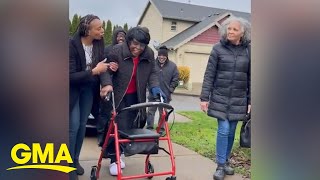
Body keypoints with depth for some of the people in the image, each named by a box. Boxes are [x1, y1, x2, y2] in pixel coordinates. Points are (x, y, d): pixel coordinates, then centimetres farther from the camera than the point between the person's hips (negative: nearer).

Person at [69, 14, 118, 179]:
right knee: (73, 126, -6)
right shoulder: (72, 44, -24)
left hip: (88, 88, 5)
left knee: (82, 125, 11)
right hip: (73, 89, -5)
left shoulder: (98, 44, -9)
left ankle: (75, 160, 26)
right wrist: (94, 71, -31)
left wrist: (108, 68, -15)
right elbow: (70, 76, -26)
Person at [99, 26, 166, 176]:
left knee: (131, 126, 9)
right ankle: (114, 160, 7)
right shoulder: (117, 50, -15)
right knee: (119, 127, -8)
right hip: (118, 96, -4)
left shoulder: (149, 54, -2)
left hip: (136, 97, 5)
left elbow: (152, 73, 4)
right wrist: (107, 84, -34)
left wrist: (154, 87, -13)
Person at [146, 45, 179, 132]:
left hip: (165, 95, 0)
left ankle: (161, 128, 22)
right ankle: (149, 127, 17)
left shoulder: (172, 66, -2)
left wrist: (170, 90, -3)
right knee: (151, 111, 7)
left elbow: (175, 79, 2)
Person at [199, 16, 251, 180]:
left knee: (231, 132, 10)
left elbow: (250, 78, 7)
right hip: (220, 97, -2)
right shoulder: (218, 49, -4)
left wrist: (250, 100, 5)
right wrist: (204, 97, -8)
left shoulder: (248, 51, 2)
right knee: (223, 130, -7)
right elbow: (209, 75, -4)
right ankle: (220, 166, 6)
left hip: (238, 100, 3)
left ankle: (225, 162, 28)